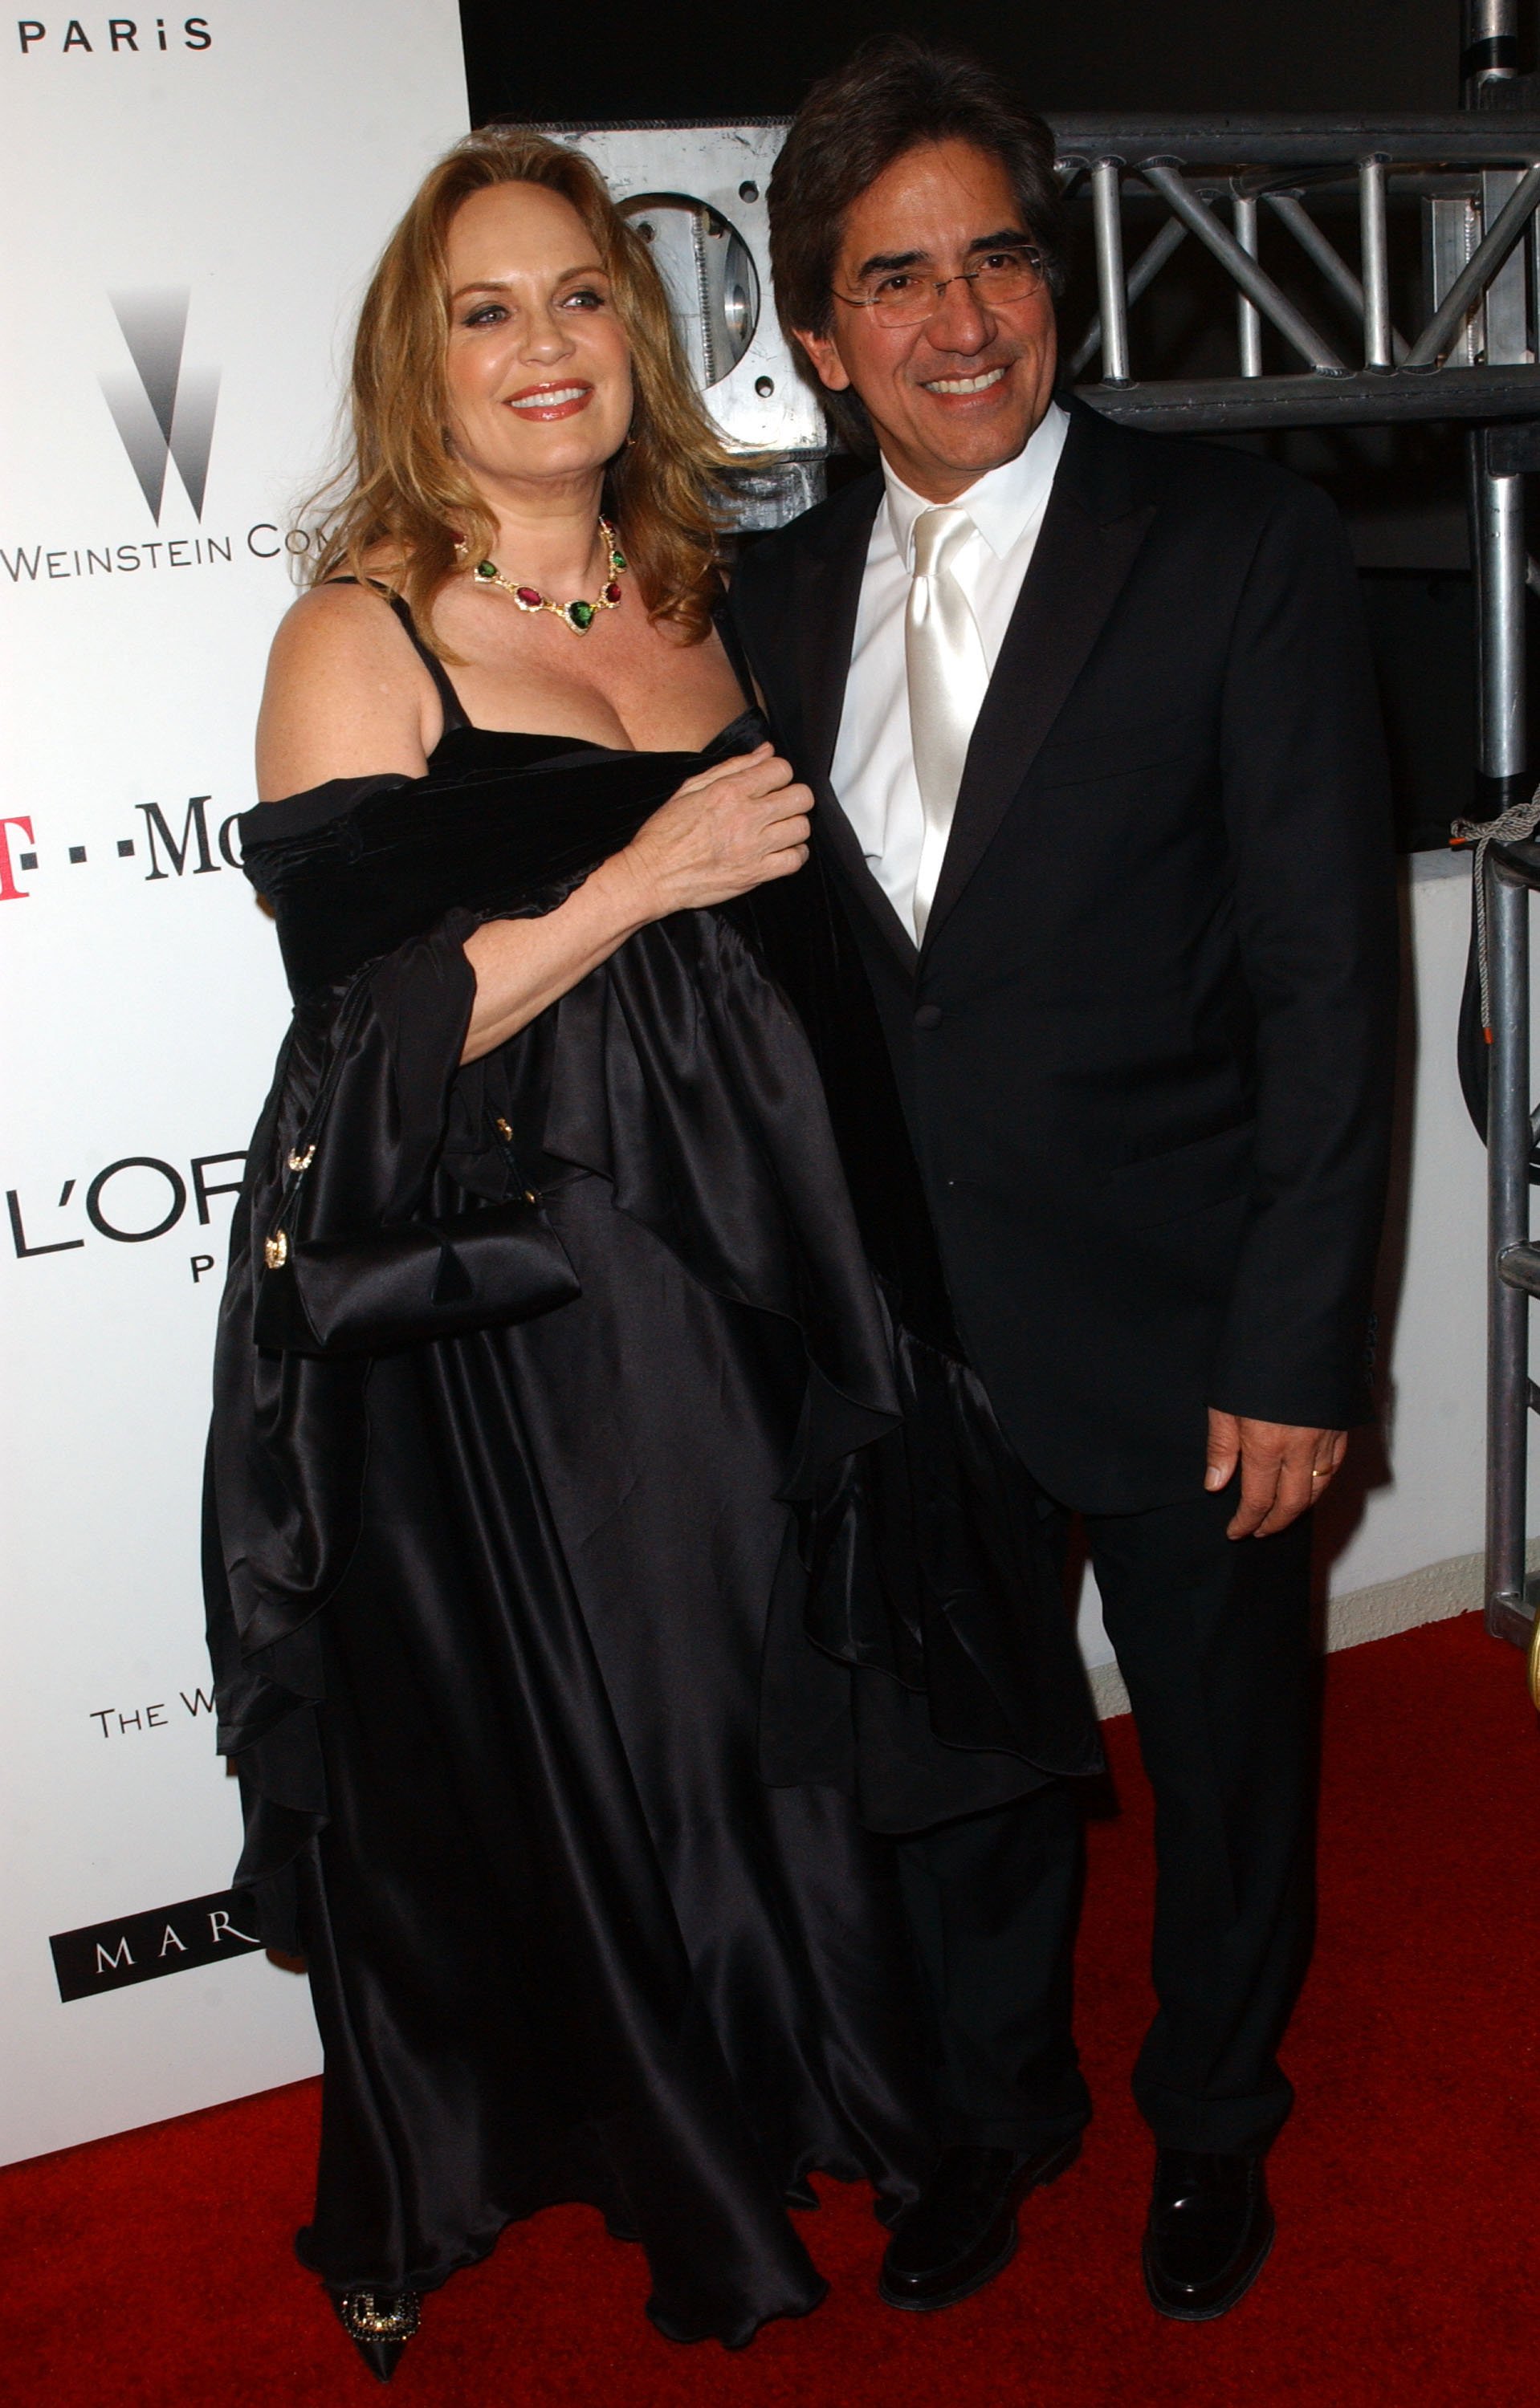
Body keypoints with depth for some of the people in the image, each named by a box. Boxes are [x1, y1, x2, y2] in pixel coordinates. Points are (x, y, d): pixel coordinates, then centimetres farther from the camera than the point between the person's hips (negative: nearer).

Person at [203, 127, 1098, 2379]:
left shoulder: (690, 598, 10)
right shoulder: (360, 638, -9)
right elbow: (368, 1029, -16)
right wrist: (650, 876, -21)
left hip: (745, 1267, 6)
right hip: (498, 1310, -5)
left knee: (775, 1689, 16)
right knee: (554, 1745, 9)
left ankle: (763, 2103, 43)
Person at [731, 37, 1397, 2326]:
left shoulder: (1241, 543, -9)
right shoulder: (775, 598, 4)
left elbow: (1326, 974, -11)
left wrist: (1298, 1346, -14)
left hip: (1177, 1318, -3)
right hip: (902, 1323, 3)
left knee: (1227, 1746, 17)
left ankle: (1213, 2119, 44)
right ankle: (1000, 2105, 46)